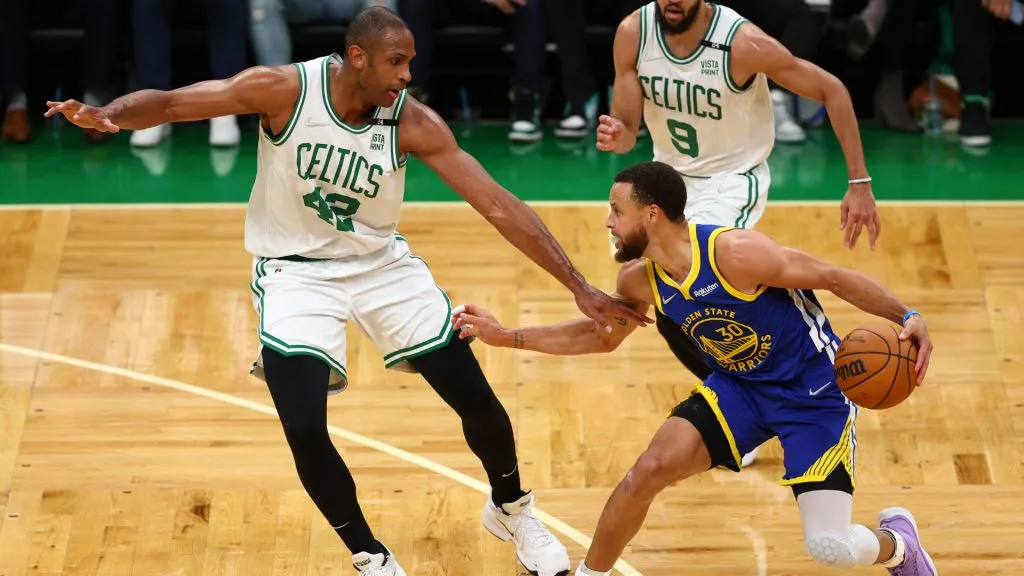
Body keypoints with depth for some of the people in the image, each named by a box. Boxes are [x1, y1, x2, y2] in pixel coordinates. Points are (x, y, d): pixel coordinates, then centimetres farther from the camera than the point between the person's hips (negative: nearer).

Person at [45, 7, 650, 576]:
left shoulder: (413, 122, -18)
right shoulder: (284, 90, -23)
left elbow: (499, 205, -17)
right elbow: (169, 103, -19)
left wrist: (579, 285, -20)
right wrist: (106, 115, -42)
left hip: (382, 263, 2)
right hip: (297, 270, -2)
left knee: (475, 396, 1)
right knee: (304, 429, -16)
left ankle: (510, 510, 33)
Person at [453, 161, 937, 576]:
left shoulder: (735, 253, -29)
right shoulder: (639, 280, -7)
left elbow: (833, 277, -20)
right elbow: (602, 336, 13)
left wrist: (905, 316, -27)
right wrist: (508, 337, 7)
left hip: (814, 393, -6)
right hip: (737, 387, 6)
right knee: (651, 469, -14)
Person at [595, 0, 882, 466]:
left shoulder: (742, 43, -28)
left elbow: (832, 91, -18)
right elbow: (626, 128, -7)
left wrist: (860, 183, -19)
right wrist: (615, 136, -33)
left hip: (732, 180, -6)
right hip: (671, 175, 6)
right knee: (669, 312, 11)